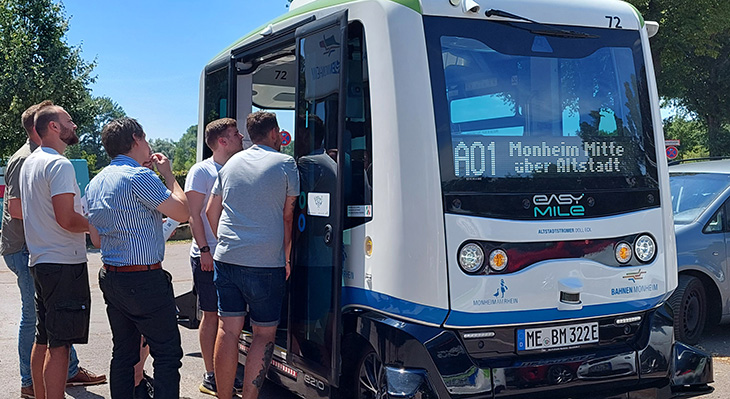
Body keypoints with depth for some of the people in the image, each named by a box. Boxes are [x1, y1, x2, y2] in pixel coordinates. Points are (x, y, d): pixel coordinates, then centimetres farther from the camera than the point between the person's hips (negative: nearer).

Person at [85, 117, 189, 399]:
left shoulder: (95, 183, 13)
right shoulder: (139, 176, -14)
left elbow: (97, 239, 18)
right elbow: (182, 212, -12)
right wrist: (168, 174, 0)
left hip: (110, 278, 9)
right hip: (144, 279, -9)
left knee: (123, 353, 14)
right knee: (167, 354, -2)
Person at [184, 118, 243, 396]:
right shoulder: (202, 171, -4)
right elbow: (194, 214, -8)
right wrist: (204, 250, -13)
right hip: (209, 256, -6)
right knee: (212, 315, -1)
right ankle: (210, 377, 6)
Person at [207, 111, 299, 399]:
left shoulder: (231, 163, 14)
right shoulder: (285, 164, -1)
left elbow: (211, 212, 19)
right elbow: (288, 216, -1)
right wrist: (287, 258, 6)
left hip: (226, 258, 5)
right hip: (266, 262, -5)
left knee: (228, 329, 8)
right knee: (264, 333, 4)